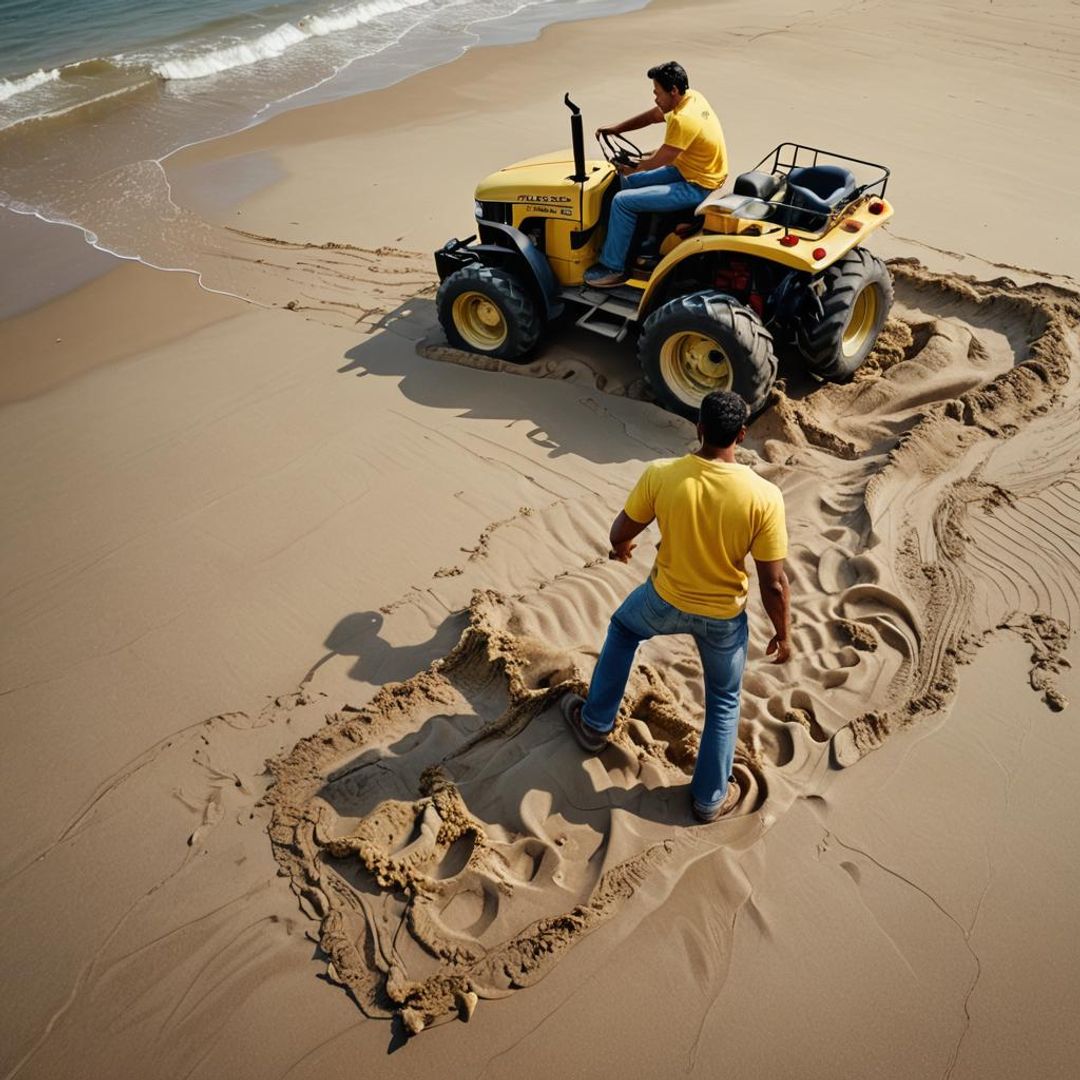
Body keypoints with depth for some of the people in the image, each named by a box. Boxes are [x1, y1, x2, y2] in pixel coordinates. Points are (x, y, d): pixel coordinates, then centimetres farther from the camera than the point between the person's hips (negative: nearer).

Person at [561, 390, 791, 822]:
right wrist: (782, 633, 1)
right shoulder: (764, 496, -25)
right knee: (723, 701, 24)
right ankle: (710, 797, 38)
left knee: (621, 629, 34)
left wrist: (620, 548, 19)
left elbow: (621, 532, -5)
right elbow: (773, 583, -17)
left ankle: (595, 722, 44)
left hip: (665, 600, 1)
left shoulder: (660, 475, -22)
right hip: (723, 616, 0)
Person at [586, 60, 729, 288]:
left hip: (696, 187, -10)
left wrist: (632, 167, 0)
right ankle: (617, 242, 25)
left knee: (623, 201, -14)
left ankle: (613, 268, -3)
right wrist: (614, 129, 7)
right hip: (688, 170, 10)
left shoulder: (683, 120, -28)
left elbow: (657, 162, -19)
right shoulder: (691, 97, 2)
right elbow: (650, 117, 15)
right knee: (627, 183, 15)